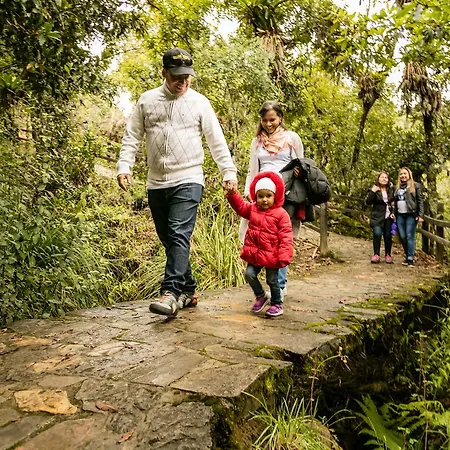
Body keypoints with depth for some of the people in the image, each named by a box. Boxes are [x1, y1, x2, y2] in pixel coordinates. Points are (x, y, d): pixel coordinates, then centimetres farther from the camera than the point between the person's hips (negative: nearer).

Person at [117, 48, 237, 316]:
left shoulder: (199, 102, 3)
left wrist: (229, 172, -2)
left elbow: (217, 141, 4)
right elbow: (132, 137, 8)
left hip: (188, 181, -4)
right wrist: (124, 166, -5)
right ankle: (188, 291, 21)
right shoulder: (147, 100, 9)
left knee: (179, 236, -17)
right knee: (168, 240, 9)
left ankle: (171, 293, -18)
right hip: (156, 184, 4)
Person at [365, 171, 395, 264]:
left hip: (388, 217, 3)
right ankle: (376, 255, -4)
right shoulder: (373, 189, 0)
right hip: (377, 217, -3)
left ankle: (388, 255, 19)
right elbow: (368, 202, -11)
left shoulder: (391, 190, 9)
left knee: (388, 236, 3)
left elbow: (394, 202, 17)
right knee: (377, 234, -17)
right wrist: (372, 192, -22)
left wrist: (393, 213, 4)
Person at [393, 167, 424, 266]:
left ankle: (410, 258, -3)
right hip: (400, 215, 5)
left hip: (411, 215, -5)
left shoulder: (416, 186, 1)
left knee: (410, 236, -7)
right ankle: (407, 256, 18)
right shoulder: (397, 187, 16)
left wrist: (420, 215, -10)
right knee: (402, 237, 4)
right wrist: (393, 213, 9)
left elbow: (420, 201, -2)